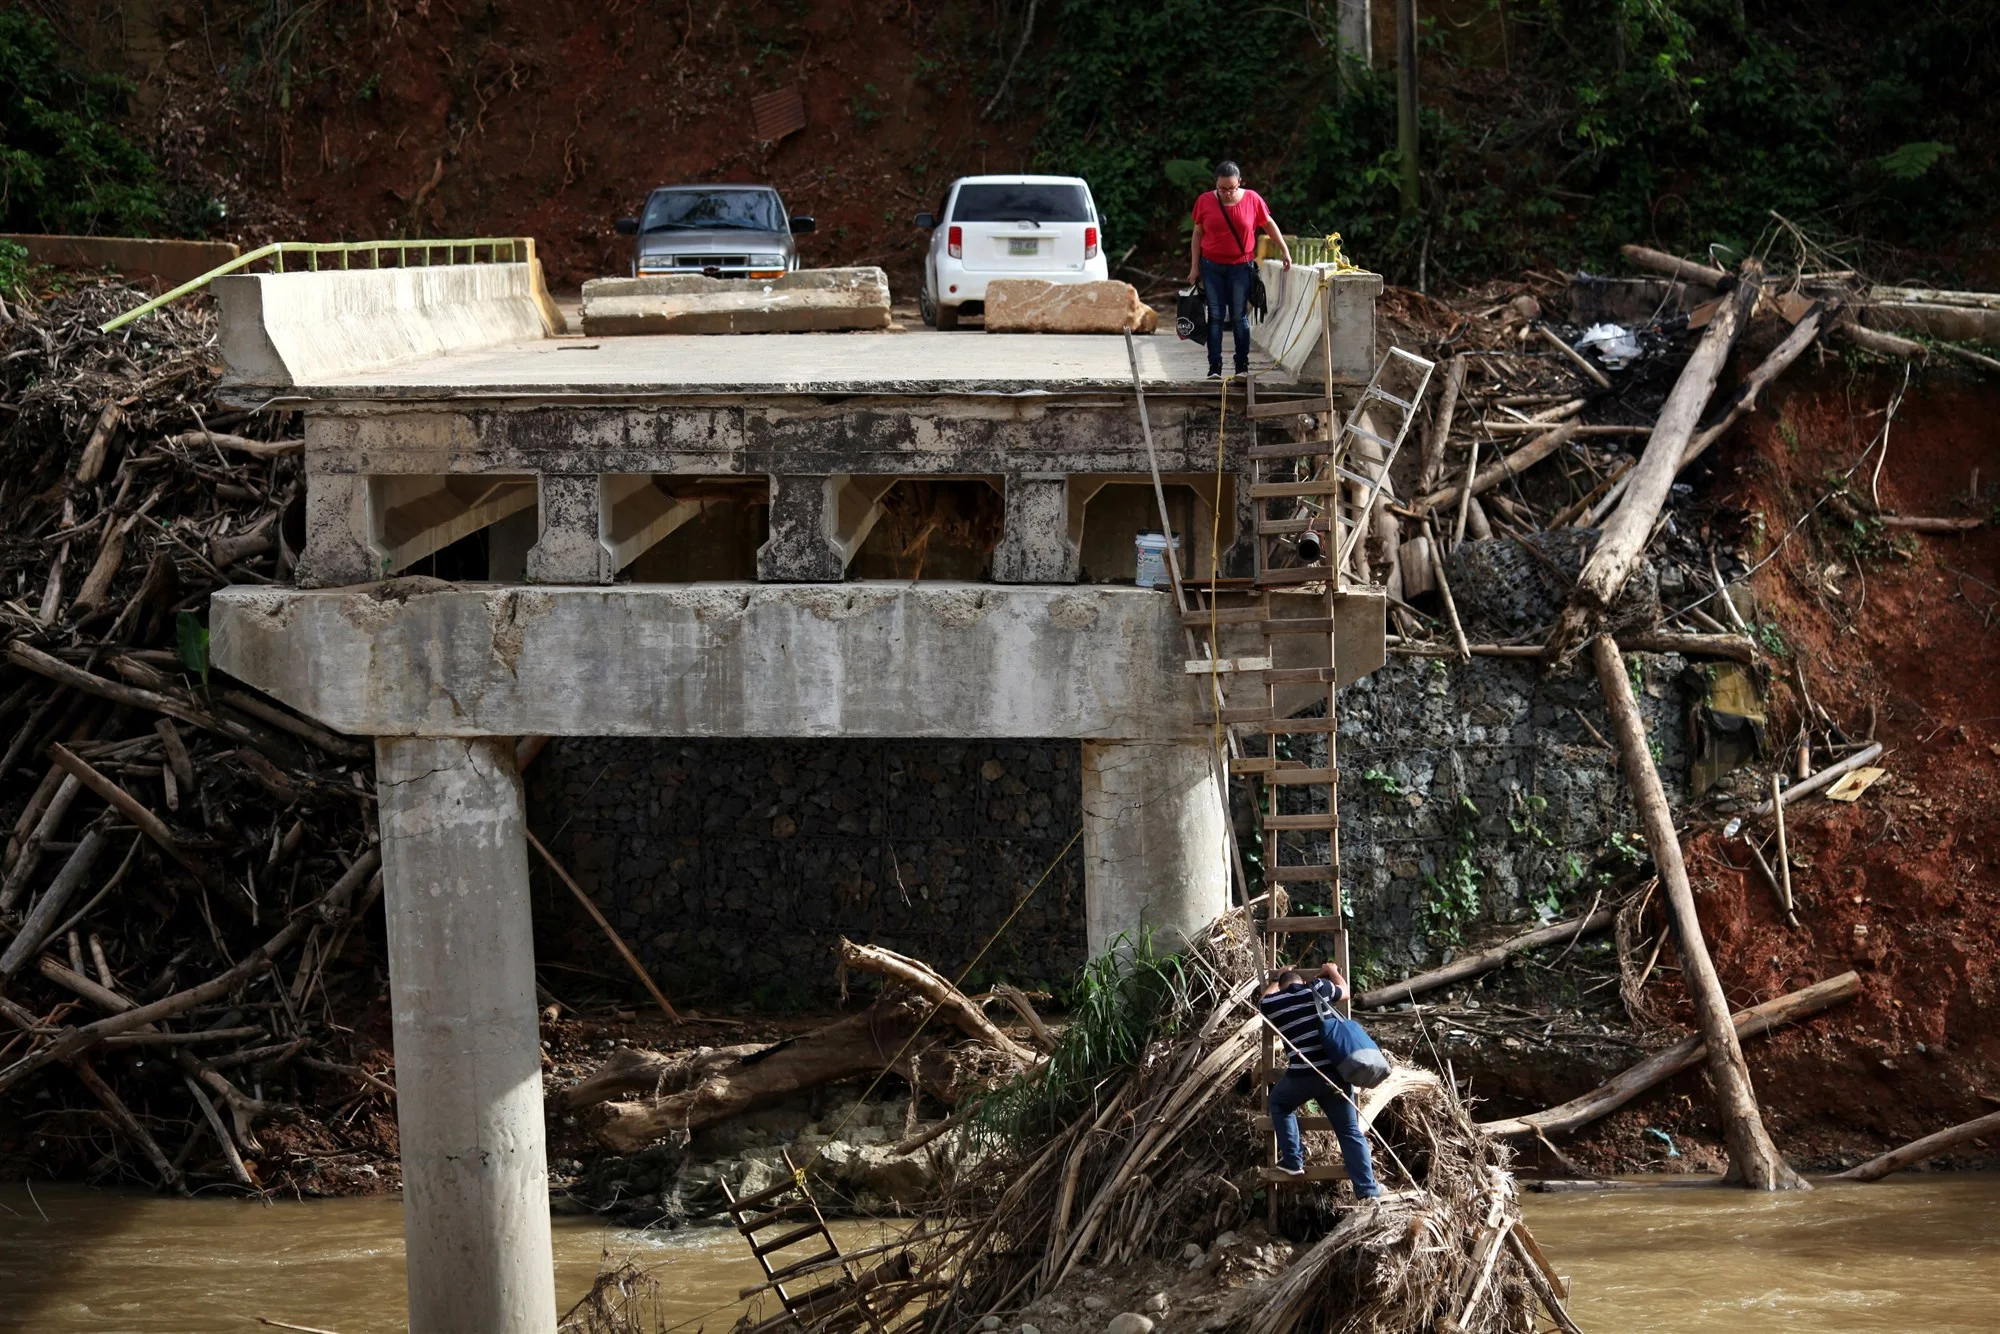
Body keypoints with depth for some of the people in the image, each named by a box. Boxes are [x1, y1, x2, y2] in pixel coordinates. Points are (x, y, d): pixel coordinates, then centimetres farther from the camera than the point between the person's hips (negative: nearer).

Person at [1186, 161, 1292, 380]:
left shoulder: (1252, 199, -6)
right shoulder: (1205, 201, -5)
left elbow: (1269, 224, 7)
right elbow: (1198, 234, 3)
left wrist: (1285, 250, 6)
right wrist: (1194, 266, 2)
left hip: (1241, 266, -1)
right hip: (1212, 266, 1)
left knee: (1239, 316, 2)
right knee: (1215, 315, 1)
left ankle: (1243, 366, 8)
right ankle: (1214, 366, 3)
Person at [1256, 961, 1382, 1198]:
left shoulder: (1272, 1003, 8)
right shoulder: (1318, 988, 9)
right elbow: (1344, 991, 30)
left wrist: (1278, 979, 48)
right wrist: (1332, 972, 47)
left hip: (1301, 1076, -1)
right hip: (1335, 1073, 1)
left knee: (1279, 1104, 30)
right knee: (1350, 1132, 7)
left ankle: (1293, 1161, 22)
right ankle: (1368, 1191, 0)